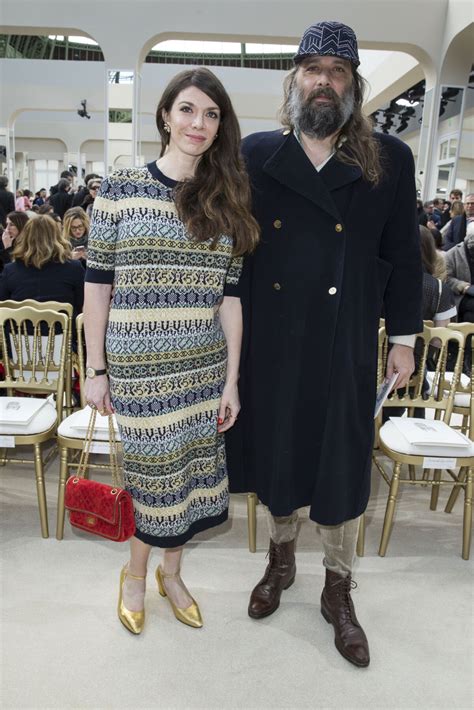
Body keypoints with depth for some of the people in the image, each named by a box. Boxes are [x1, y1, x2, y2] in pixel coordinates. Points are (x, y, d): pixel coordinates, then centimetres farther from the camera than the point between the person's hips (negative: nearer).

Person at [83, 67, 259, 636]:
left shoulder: (226, 203, 6)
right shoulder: (120, 189, -3)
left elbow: (229, 297, 4)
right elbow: (97, 284, -2)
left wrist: (231, 380, 2)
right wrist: (95, 369, -3)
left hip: (204, 367, 3)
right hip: (138, 367, -3)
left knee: (190, 473, 14)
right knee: (155, 473, 8)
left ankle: (170, 573, 41)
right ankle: (135, 574, 39)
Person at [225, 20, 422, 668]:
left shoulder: (389, 161, 2)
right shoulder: (256, 155, 2)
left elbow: (404, 257, 4)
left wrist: (403, 338, 3)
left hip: (344, 348, 0)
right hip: (269, 345, 1)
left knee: (341, 466, 10)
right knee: (277, 451, 15)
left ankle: (338, 591, 33)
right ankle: (281, 562, 41)